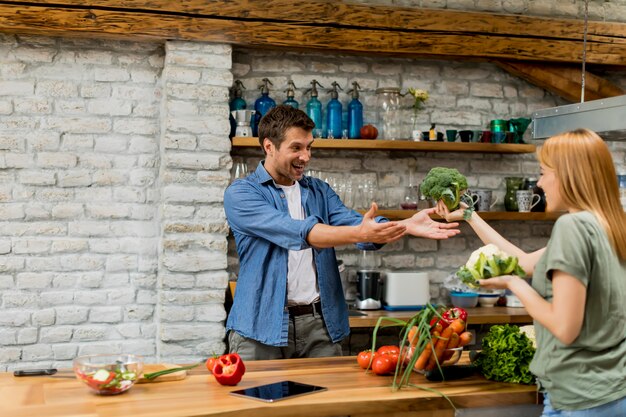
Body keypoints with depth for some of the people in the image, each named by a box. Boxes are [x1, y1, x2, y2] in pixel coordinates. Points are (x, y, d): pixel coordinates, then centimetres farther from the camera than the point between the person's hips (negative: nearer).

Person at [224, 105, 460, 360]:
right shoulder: (240, 194, -6)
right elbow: (299, 232, -21)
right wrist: (360, 233, -33)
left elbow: (354, 224, -5)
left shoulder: (320, 191, 12)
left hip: (319, 323, 4)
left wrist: (406, 226, -23)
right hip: (261, 326, -4)